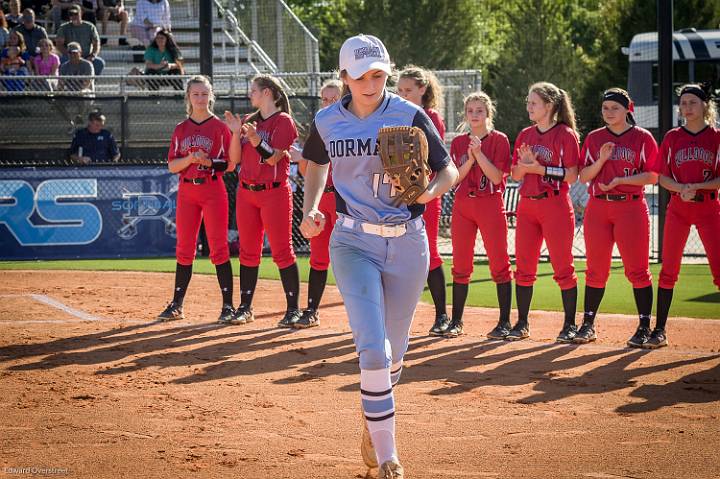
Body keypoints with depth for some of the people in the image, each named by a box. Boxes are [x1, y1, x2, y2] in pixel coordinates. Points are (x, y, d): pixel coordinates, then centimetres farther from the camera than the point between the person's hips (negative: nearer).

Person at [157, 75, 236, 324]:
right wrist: (190, 159, -12)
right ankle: (176, 305, 12)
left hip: (214, 190, -4)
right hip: (187, 191, 4)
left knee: (219, 248, -6)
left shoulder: (220, 127, 1)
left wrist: (209, 162, -18)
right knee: (184, 249, 7)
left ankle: (228, 305, -4)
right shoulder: (181, 129, 11)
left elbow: (230, 164, -1)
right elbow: (172, 166, 6)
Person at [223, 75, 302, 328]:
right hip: (246, 191, 7)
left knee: (282, 251, -7)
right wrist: (236, 134, -4)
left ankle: (293, 309, -4)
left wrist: (255, 139, -28)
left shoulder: (283, 121, -5)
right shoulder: (249, 121, 14)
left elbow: (273, 158, -14)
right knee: (248, 251, 8)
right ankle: (245, 307, 13)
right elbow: (235, 159, 9)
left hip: (274, 192, -7)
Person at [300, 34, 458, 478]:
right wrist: (310, 210, 5)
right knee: (373, 349, -15)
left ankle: (374, 421, 43)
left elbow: (450, 170, -4)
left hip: (407, 242, 0)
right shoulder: (327, 121, 0)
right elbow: (317, 163, 20)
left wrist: (428, 191, -26)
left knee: (393, 354, 12)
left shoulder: (410, 117, -8)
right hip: (354, 243, 0)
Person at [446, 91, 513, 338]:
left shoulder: (499, 140, 0)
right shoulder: (459, 143, 11)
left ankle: (505, 322, 1)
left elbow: (497, 177, -9)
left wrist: (479, 153, -16)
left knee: (499, 264, -4)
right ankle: (456, 321, 11)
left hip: (490, 205, -4)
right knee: (460, 266, 5)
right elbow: (454, 179, 2)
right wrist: (470, 159, -12)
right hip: (463, 205, 4)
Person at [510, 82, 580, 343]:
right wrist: (524, 164, -8)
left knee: (563, 267, -3)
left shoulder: (565, 135, -4)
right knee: (524, 267, 6)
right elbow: (515, 174, 13)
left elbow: (571, 175, -11)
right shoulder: (525, 135, 13)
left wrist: (539, 168, -16)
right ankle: (522, 323, 13)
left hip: (555, 206, -6)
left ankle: (570, 324, 4)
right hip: (527, 206, 6)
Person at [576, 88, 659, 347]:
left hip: (631, 207, -3)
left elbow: (652, 176, -4)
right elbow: (583, 176, 7)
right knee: (595, 270, 5)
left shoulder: (642, 138, 2)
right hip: (597, 208, 3)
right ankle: (588, 325, 11)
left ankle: (645, 326, -1)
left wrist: (619, 180, -14)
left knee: (637, 269, -5)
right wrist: (601, 160, -10)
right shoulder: (594, 138, 12)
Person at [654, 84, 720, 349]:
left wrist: (697, 187, -17)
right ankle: (659, 331, 6)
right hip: (678, 208, 2)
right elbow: (662, 177, 4)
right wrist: (681, 188, -15)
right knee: (668, 269, 1)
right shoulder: (672, 138, 7)